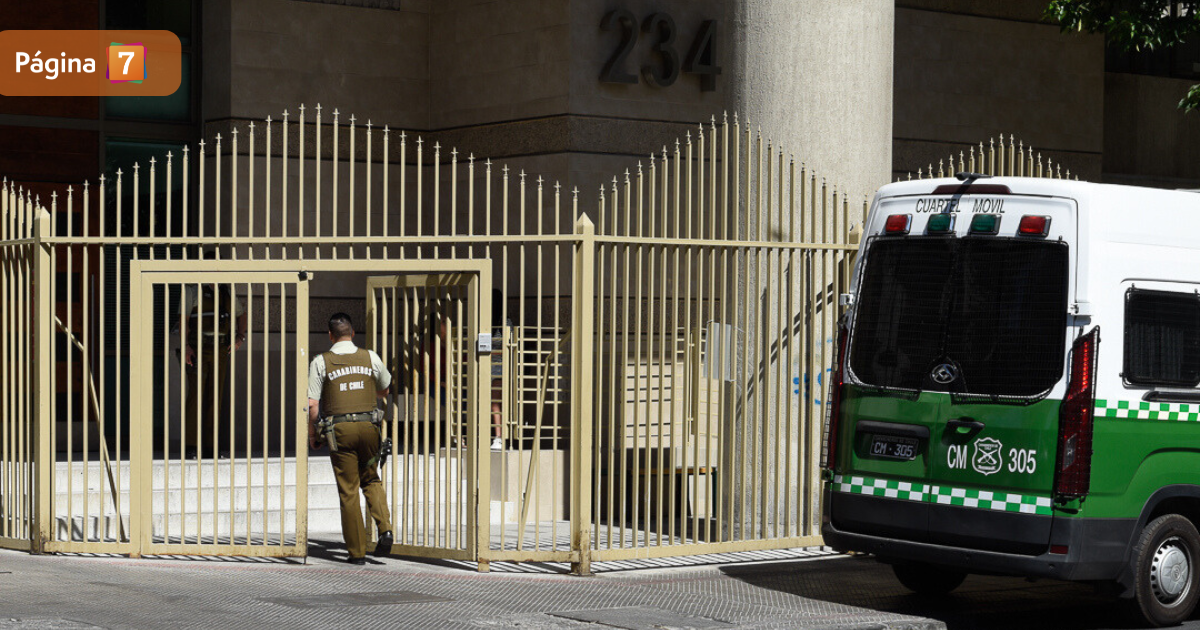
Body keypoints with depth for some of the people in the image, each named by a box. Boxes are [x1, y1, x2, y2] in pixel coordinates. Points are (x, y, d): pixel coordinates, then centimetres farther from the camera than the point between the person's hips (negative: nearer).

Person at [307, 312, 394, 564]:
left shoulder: (321, 362, -1)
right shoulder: (371, 358, 6)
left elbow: (312, 404, -5)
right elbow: (385, 391, 21)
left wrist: (312, 433, 8)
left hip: (339, 429, -2)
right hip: (368, 426, 2)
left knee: (348, 491, 3)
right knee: (371, 479, 20)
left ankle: (357, 551, 5)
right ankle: (385, 527, -4)